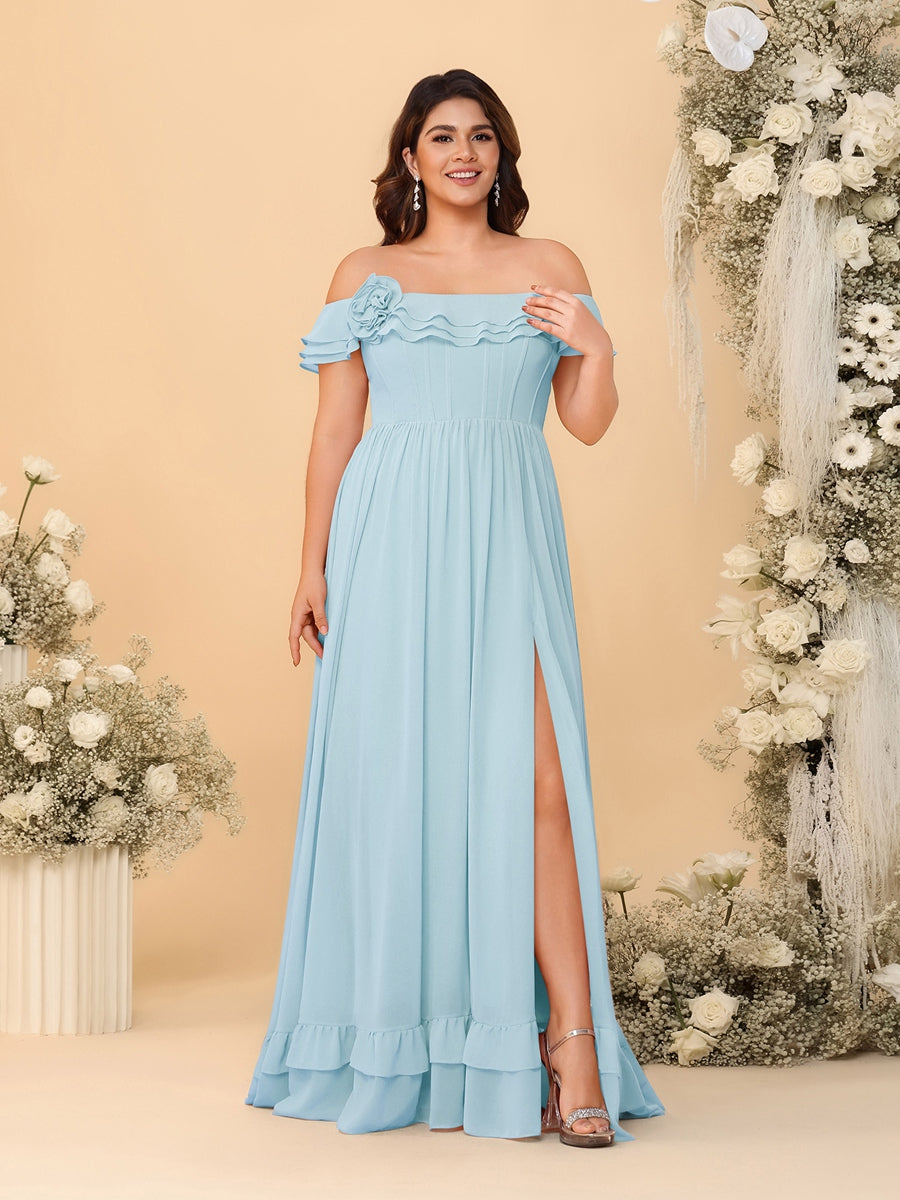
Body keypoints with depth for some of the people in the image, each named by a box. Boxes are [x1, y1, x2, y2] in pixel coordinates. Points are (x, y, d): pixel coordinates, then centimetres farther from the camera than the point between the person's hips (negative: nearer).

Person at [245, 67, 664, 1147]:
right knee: (400, 779, 0)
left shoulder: (551, 269, 13)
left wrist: (595, 347, -8)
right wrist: (312, 567, 2)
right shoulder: (365, 276, 11)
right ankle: (409, 1050, 11)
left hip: (508, 541, 0)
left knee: (531, 779, -11)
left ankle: (570, 1046, -10)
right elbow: (334, 429, 8)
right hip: (391, 543, 0)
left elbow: (589, 425, 11)